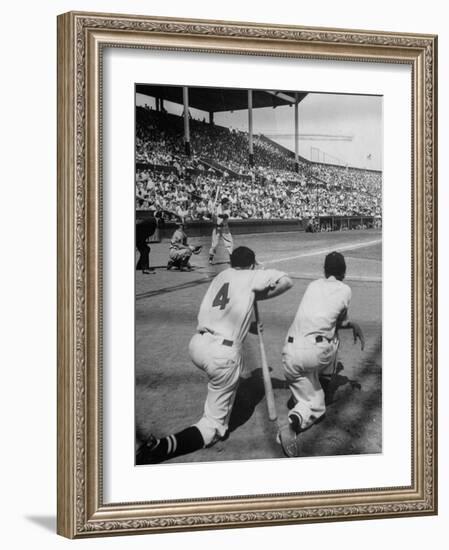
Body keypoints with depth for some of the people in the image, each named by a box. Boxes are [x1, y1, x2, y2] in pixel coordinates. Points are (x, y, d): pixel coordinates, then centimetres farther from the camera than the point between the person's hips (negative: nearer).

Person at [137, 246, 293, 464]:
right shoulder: (251, 276, 4)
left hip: (196, 345, 7)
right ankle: (162, 447, -23)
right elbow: (286, 281, 0)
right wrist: (260, 296, 13)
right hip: (222, 354, -6)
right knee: (213, 426, -2)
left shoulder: (221, 276, 19)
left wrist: (252, 325, 29)